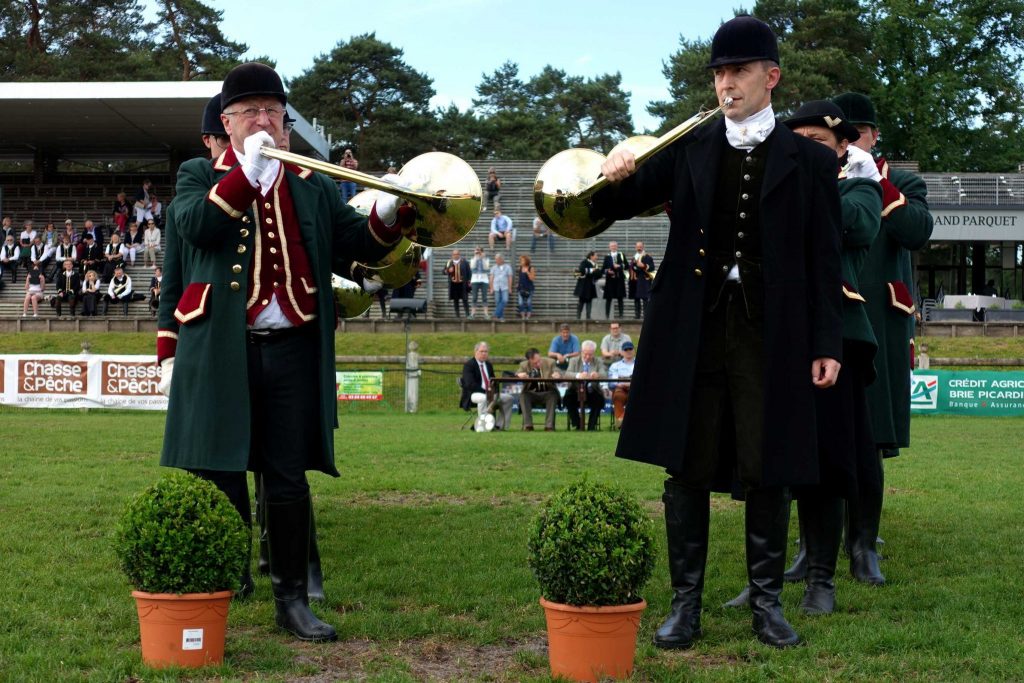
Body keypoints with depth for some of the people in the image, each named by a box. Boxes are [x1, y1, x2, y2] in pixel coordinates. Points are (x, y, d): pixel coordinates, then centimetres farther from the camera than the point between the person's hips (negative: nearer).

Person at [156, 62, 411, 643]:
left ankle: (293, 599, 15)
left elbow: (356, 245, 7)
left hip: (293, 350, 2)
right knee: (220, 476, 3)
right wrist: (247, 171, -16)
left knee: (289, 478, 6)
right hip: (220, 352, -2)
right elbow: (194, 227, -12)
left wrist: (388, 213, -11)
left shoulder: (313, 184, 15)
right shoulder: (200, 176, 8)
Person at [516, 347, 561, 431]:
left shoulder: (549, 362, -3)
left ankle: (549, 425, -29)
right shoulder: (524, 365, -2)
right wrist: (519, 375, -32)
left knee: (553, 394, -33)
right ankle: (528, 425, -27)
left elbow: (558, 374, -8)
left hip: (547, 393, 0)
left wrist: (557, 375, -33)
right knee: (523, 395, -30)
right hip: (531, 393, 1)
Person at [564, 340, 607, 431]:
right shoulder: (574, 360, 7)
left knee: (600, 399, -30)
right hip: (576, 391, 0)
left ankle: (591, 426, -14)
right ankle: (577, 425, -11)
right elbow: (567, 374, -12)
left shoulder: (598, 362, 8)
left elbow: (603, 375, -11)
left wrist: (597, 375, -37)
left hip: (592, 392, 0)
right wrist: (578, 375, -34)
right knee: (567, 398, -29)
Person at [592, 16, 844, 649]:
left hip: (771, 335, -1)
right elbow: (620, 206, 10)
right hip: (695, 331, 2)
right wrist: (616, 178, -14)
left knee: (768, 472, 4)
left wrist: (828, 344, -4)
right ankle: (686, 603, 14)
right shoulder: (688, 150, 9)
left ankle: (767, 602, 17)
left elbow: (825, 260, 2)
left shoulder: (811, 161, 4)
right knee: (687, 470, 4)